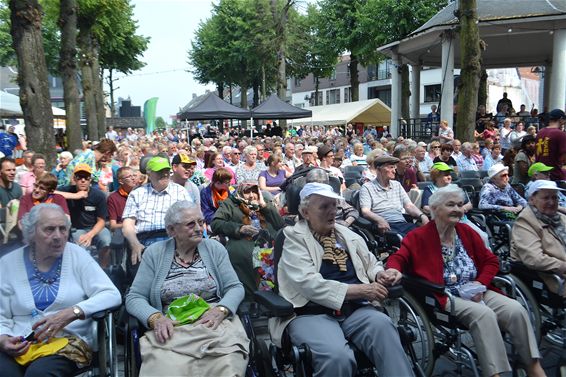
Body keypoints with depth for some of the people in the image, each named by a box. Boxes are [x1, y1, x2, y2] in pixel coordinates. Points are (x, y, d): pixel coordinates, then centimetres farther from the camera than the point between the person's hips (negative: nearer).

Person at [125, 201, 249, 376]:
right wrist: (156, 318, -16)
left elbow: (235, 287, 5)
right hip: (171, 328, 0)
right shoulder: (154, 253, 6)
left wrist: (221, 310, -16)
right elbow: (134, 298, 3)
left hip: (216, 323, 1)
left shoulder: (215, 248, 8)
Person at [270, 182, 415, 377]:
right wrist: (360, 290, -16)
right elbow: (310, 284, -13)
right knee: (338, 357, -34)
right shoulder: (294, 238, 0)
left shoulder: (348, 235, 18)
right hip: (312, 313, -4)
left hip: (355, 310, 5)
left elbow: (371, 263, 29)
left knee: (382, 324, -29)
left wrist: (378, 274, 3)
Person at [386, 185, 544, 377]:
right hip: (445, 296, -5)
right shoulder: (419, 237, -3)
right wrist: (394, 270, -37)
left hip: (476, 291, 6)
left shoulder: (467, 232, 12)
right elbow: (398, 258, -12)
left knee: (516, 309, -16)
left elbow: (491, 261, 14)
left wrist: (481, 283, -4)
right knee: (483, 313, -30)